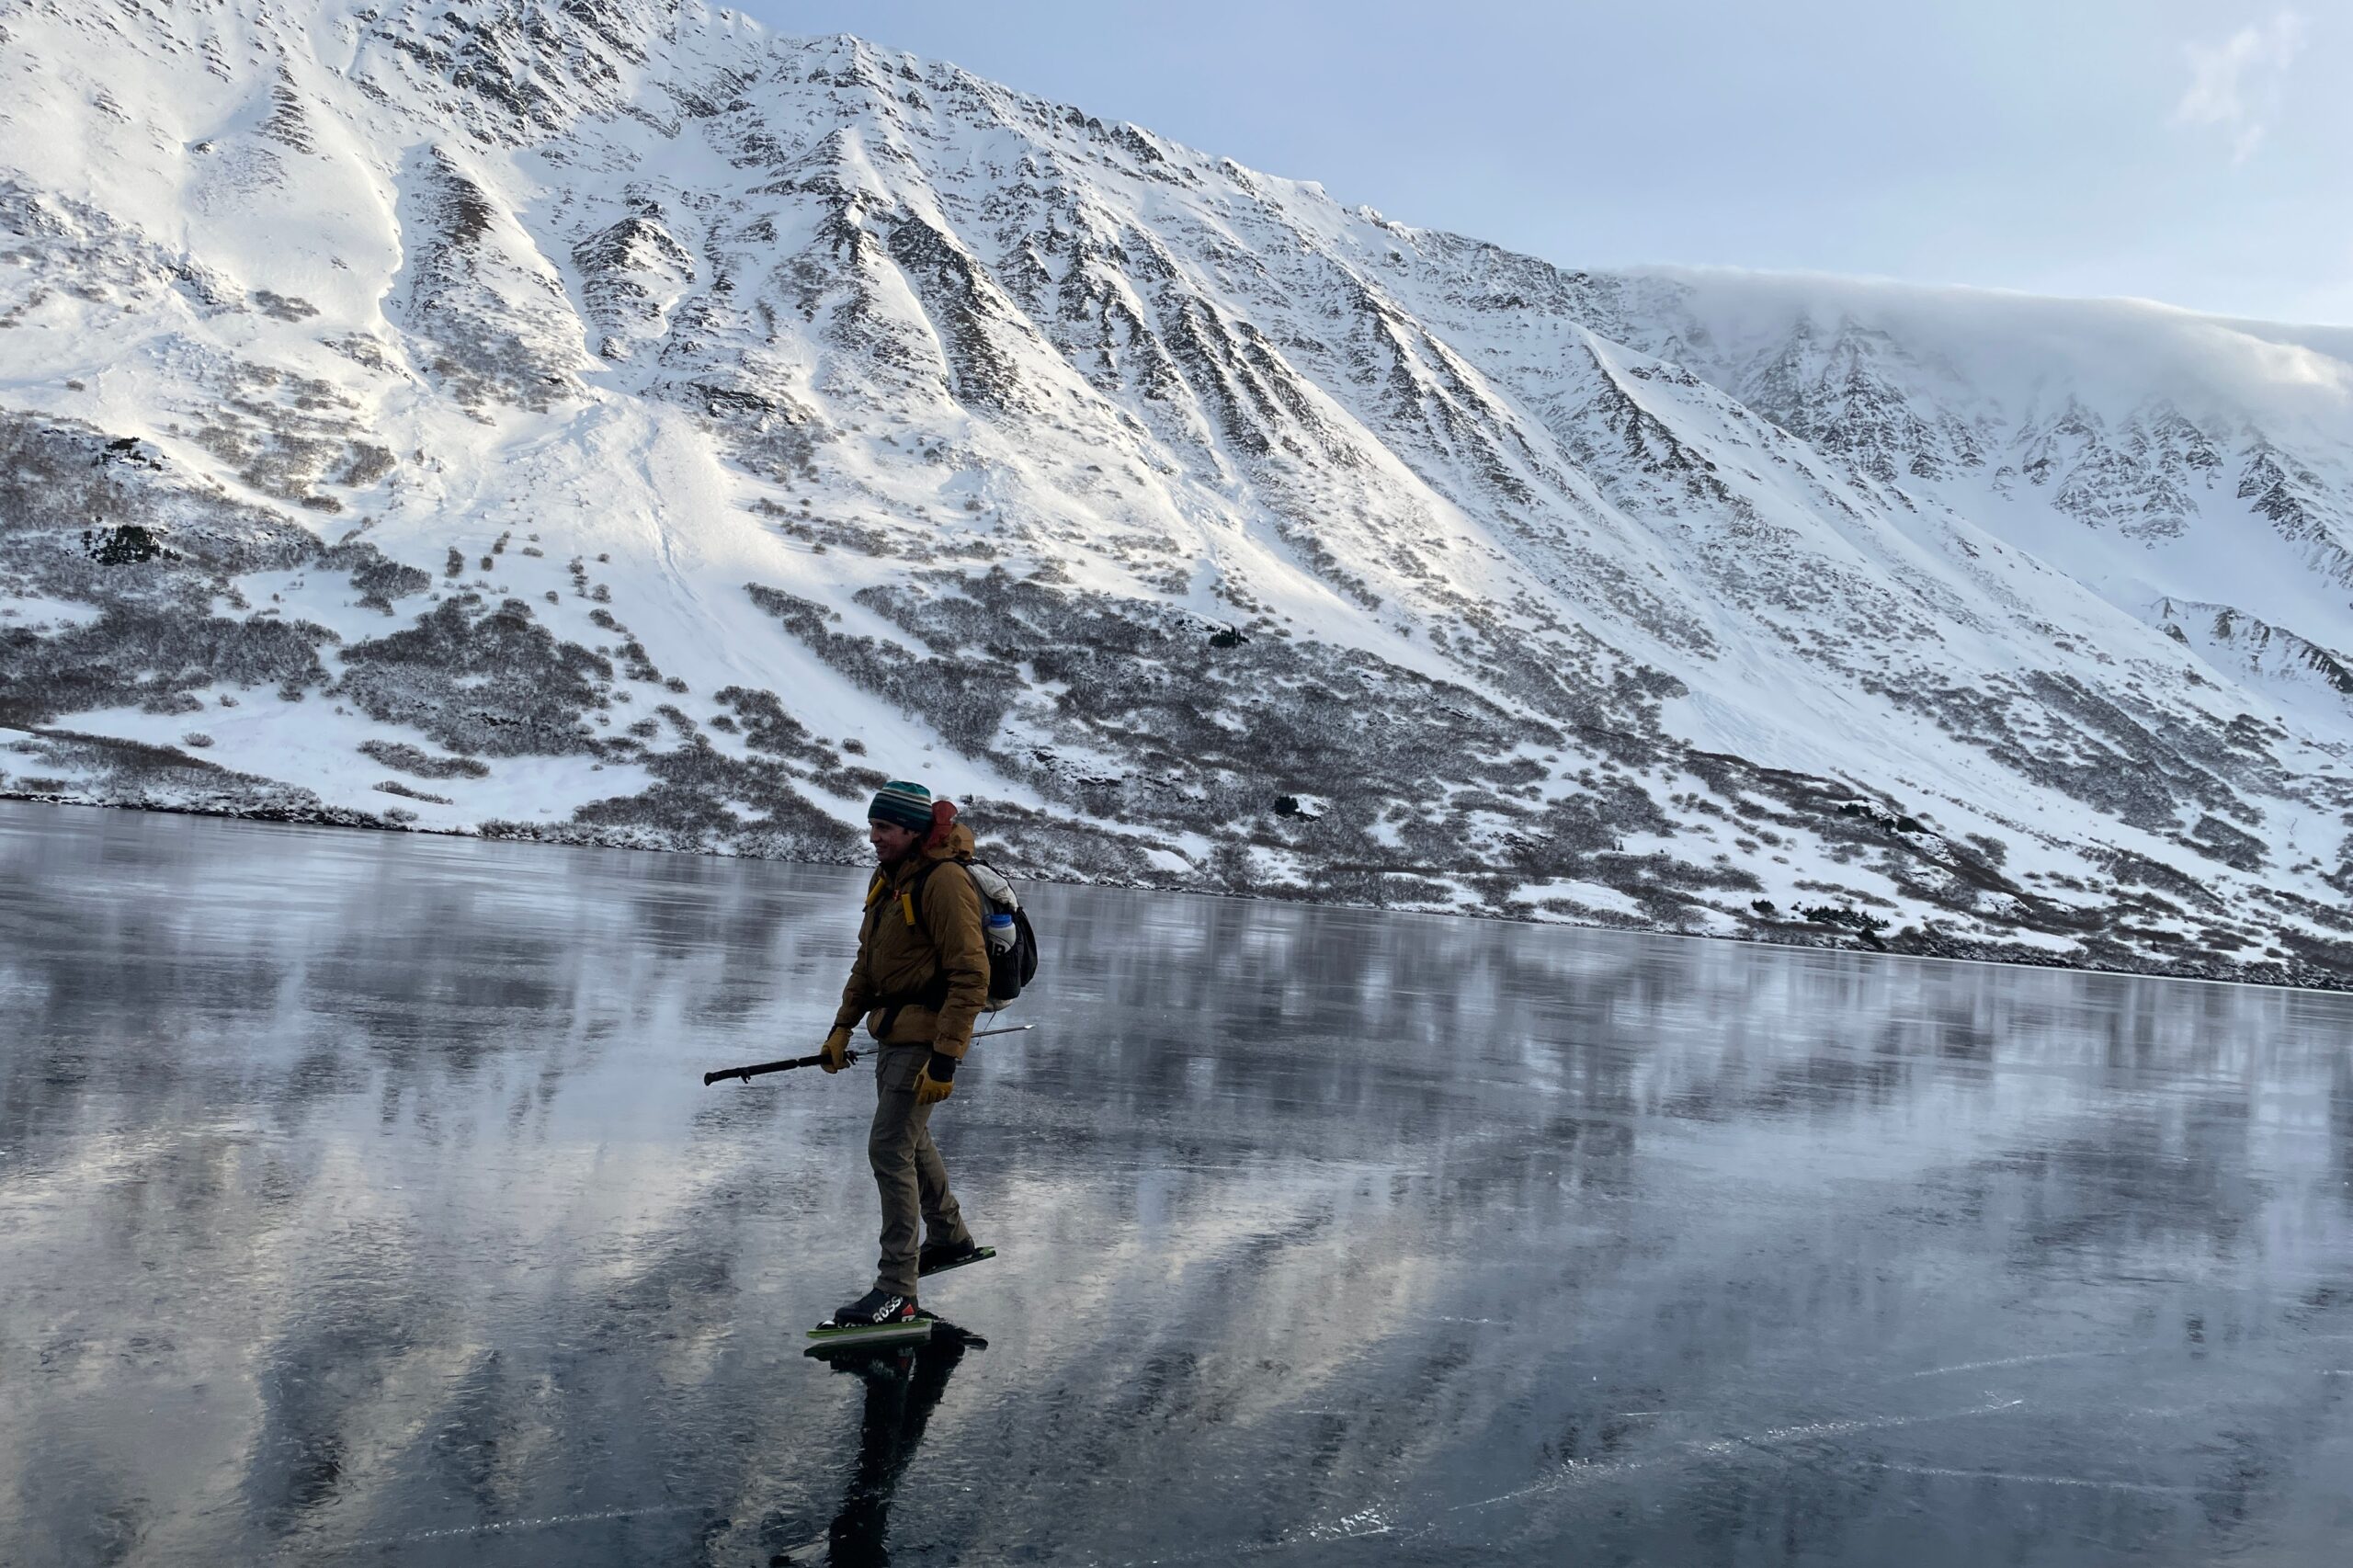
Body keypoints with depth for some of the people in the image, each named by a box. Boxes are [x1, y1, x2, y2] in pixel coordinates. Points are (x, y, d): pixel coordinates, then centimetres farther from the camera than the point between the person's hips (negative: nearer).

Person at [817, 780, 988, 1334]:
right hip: (895, 1033, 10)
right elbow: (867, 960, 20)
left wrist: (945, 1059, -26)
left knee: (890, 1150, -12)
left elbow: (969, 977, -23)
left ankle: (896, 1290, -6)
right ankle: (950, 1237, 43)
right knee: (910, 1140, 23)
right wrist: (842, 1026, 16)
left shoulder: (944, 881, -20)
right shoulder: (887, 878, 10)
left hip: (927, 1038, -10)